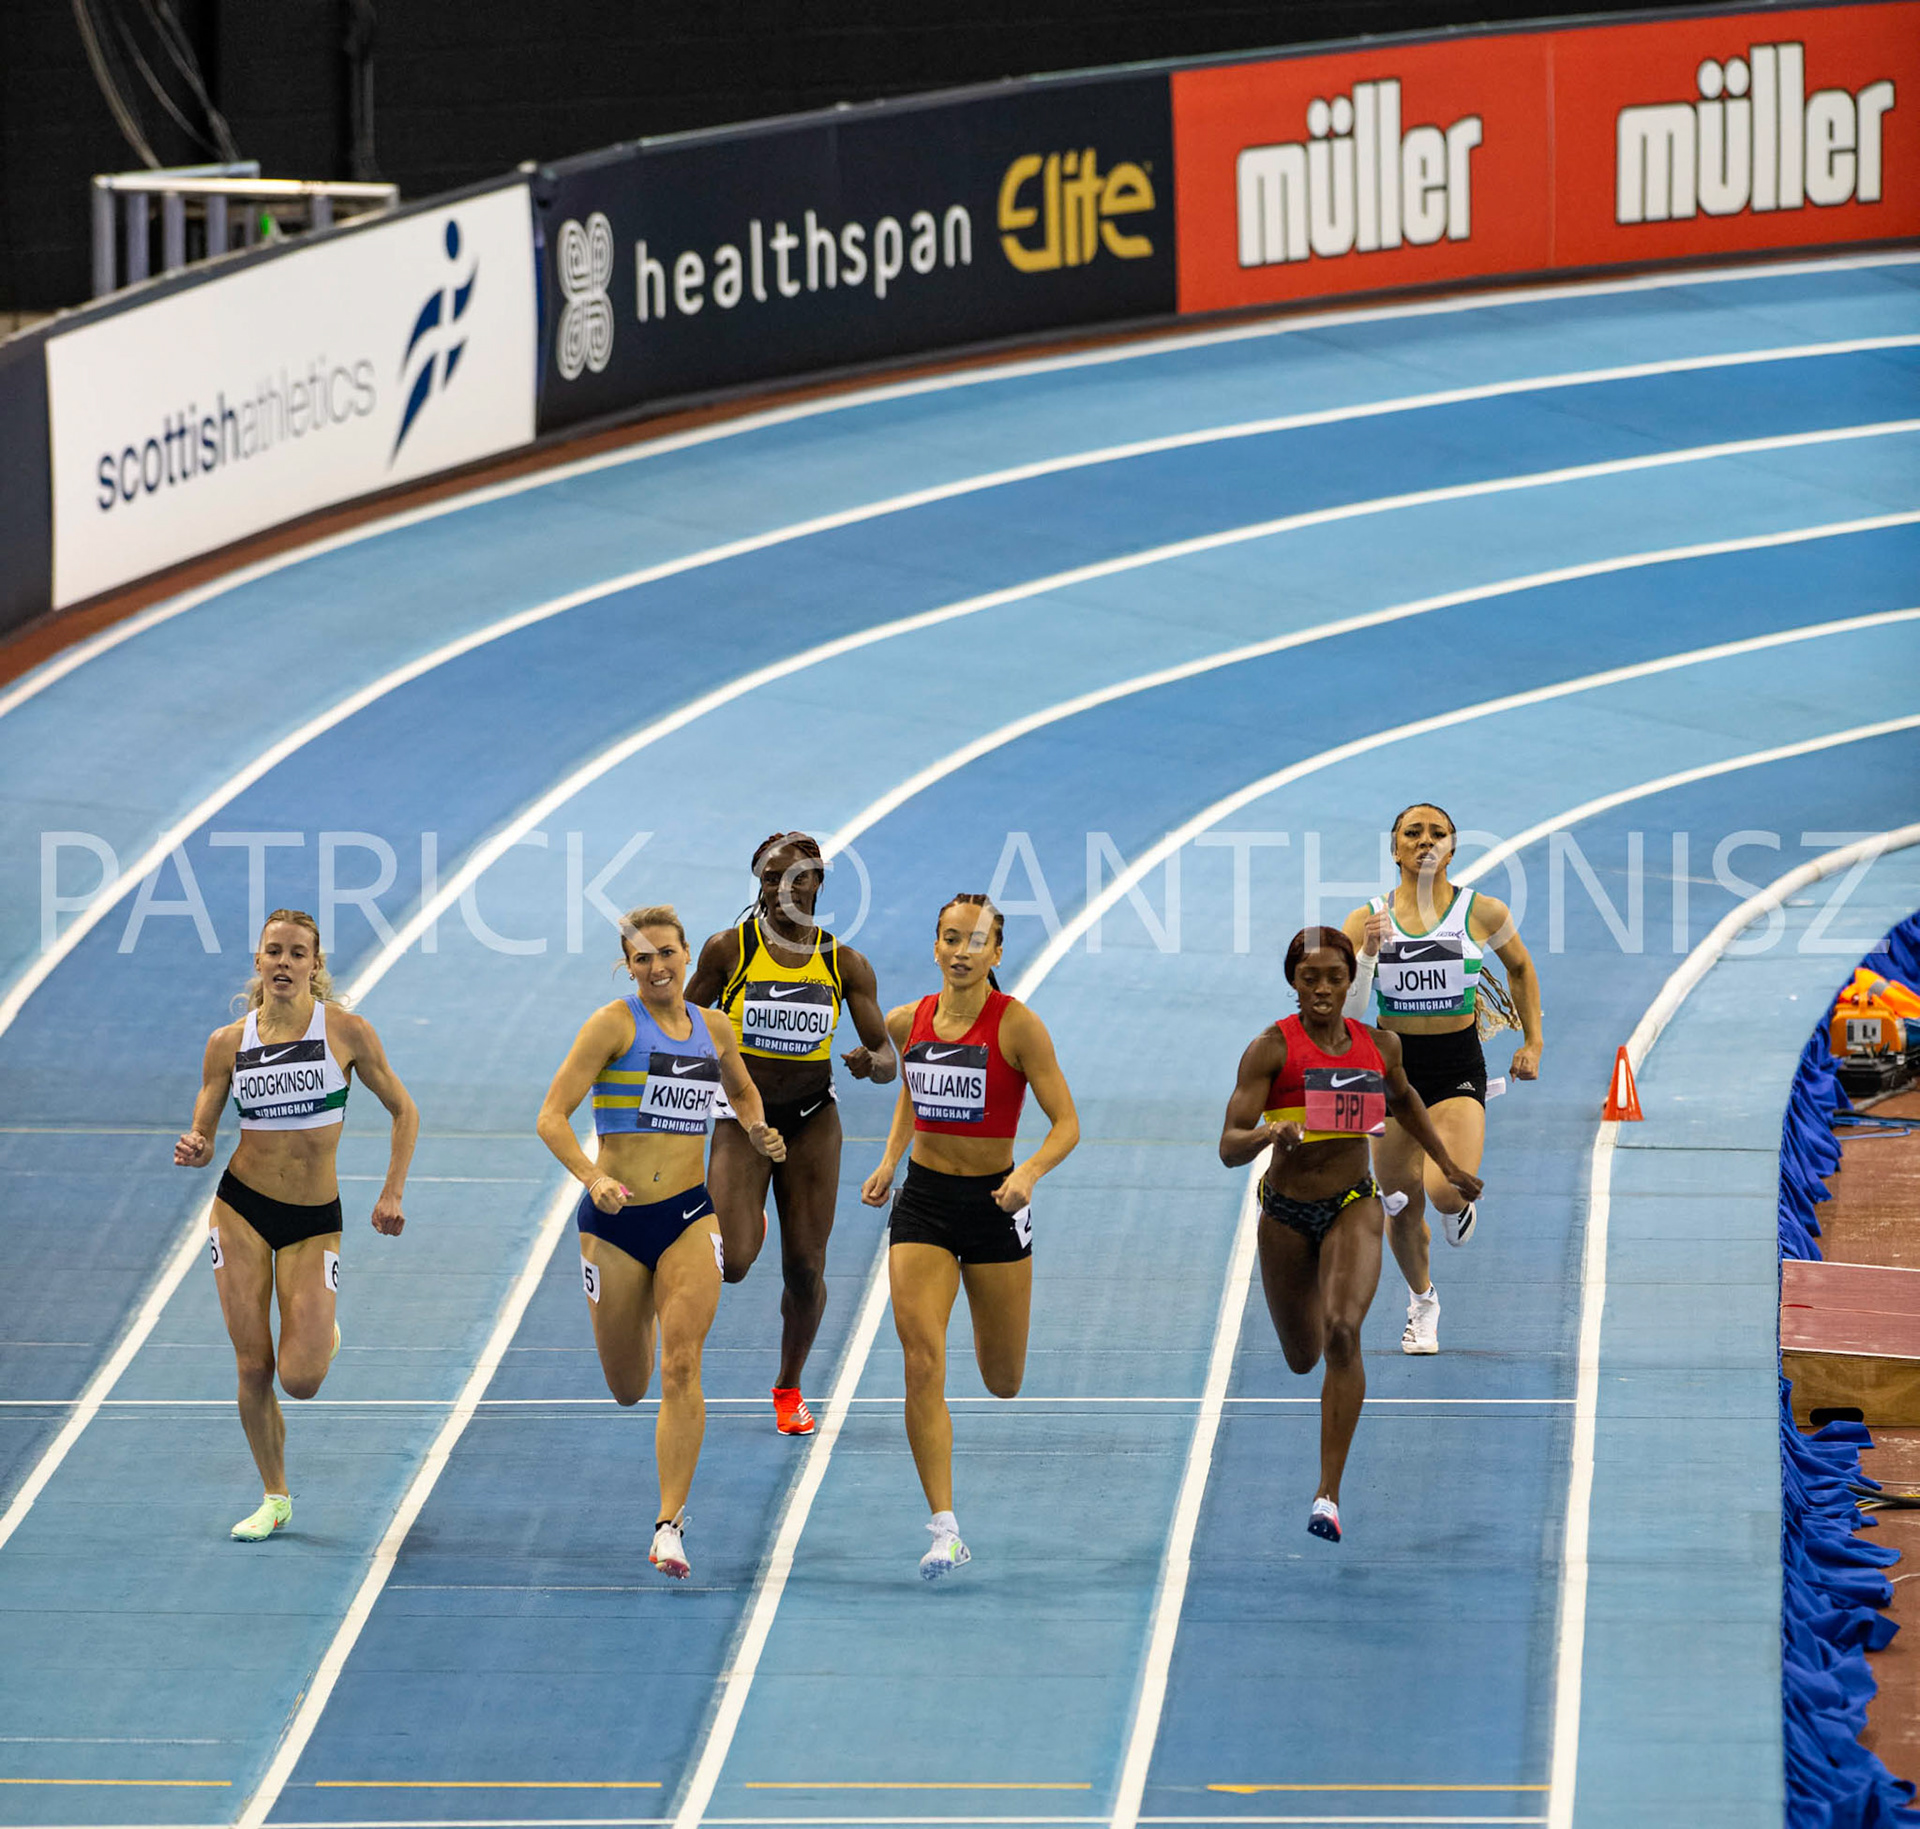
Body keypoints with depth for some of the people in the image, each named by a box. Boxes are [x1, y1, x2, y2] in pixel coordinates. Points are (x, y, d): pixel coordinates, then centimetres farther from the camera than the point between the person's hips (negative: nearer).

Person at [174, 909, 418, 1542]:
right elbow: (202, 1140, 4)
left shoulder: (347, 1031, -6)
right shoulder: (227, 1043, -1)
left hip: (314, 1219, -1)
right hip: (242, 1208, 1)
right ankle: (274, 1500, 16)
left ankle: (320, 1334, 28)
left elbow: (403, 1111, 3)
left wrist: (392, 1194, -5)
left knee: (300, 1380, -9)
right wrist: (193, 1151, -19)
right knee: (253, 1367, -2)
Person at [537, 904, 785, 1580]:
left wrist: (759, 1132, 7)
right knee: (627, 1389, 10)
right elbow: (551, 1118, -12)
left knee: (681, 1368, -16)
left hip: (689, 1213, 2)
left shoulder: (712, 1029, 8)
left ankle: (670, 1525, -15)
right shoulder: (614, 1024, -6)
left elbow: (742, 1092, 29)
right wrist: (593, 1178, -28)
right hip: (616, 1219, -2)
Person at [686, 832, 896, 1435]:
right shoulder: (728, 949, -8)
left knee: (805, 1269, 2)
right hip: (742, 1119, -2)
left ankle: (789, 1387, 25)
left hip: (812, 1121, 2)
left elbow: (887, 1057, -4)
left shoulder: (843, 963, -3)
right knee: (731, 1265, -18)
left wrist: (872, 1063, -26)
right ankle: (742, 1222, 20)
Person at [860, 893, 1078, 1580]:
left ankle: (996, 1333, 53)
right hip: (923, 1198, 2)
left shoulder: (1017, 1026, -13)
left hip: (993, 1202, -2)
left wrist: (1028, 1174, -29)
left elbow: (1066, 1124, -12)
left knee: (1003, 1382, 12)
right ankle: (946, 1532, -13)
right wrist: (890, 1160, 10)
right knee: (921, 1363, -14)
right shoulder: (908, 1023, 0)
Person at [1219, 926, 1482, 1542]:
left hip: (1353, 1206, 0)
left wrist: (1447, 1165, 23)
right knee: (1303, 1357, 17)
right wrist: (1267, 1133, -40)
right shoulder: (1272, 1048, -13)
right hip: (1287, 1212, 0)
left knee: (1343, 1332, -25)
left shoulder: (1379, 1045, -2)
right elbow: (1229, 1148, -19)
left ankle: (1329, 1493, -23)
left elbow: (1404, 1100, 22)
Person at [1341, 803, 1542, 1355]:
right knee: (1404, 1207, 8)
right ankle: (1422, 1302, 38)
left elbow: (1520, 966, 15)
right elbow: (1347, 1013, -8)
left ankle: (1459, 1205, 18)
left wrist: (1531, 1042, 14)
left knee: (1447, 1191, -23)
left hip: (1459, 1068, -2)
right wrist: (1368, 954, -23)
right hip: (1393, 1066, 2)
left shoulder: (1484, 914, -4)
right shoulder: (1365, 921, -3)